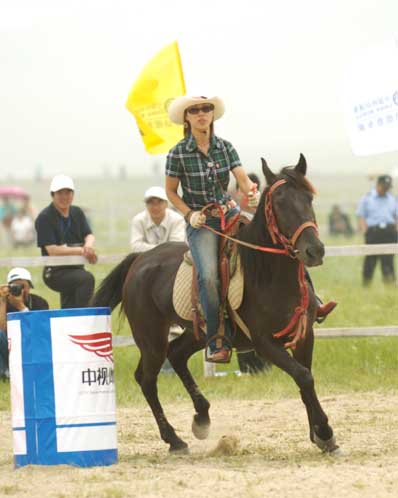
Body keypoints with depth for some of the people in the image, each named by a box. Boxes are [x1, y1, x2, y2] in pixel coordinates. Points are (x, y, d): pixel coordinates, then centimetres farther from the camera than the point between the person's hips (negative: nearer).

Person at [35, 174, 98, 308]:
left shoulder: (77, 213, 10)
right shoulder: (44, 218, -11)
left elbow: (89, 235, 2)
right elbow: (52, 250, -17)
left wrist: (88, 246, -24)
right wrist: (81, 250, -22)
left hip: (76, 269, 7)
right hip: (55, 272, -7)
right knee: (87, 278, -32)